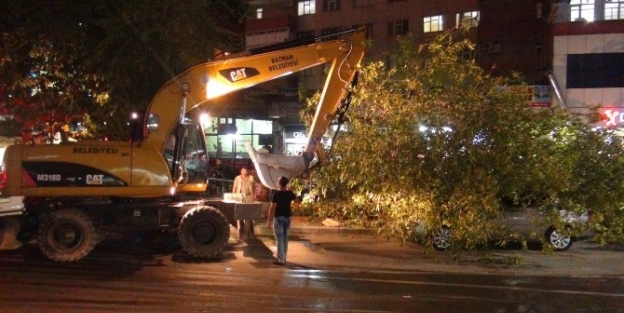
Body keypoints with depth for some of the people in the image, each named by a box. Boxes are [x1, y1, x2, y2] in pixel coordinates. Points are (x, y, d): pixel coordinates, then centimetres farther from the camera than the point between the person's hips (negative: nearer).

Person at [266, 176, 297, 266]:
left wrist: (269, 221, -15)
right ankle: (284, 258, 21)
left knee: (279, 240, -3)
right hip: (287, 218, 6)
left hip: (278, 218, -6)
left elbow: (272, 208, -18)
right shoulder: (290, 193, 3)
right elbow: (295, 198, 28)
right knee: (285, 239, 15)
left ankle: (281, 260, -4)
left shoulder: (277, 193, -15)